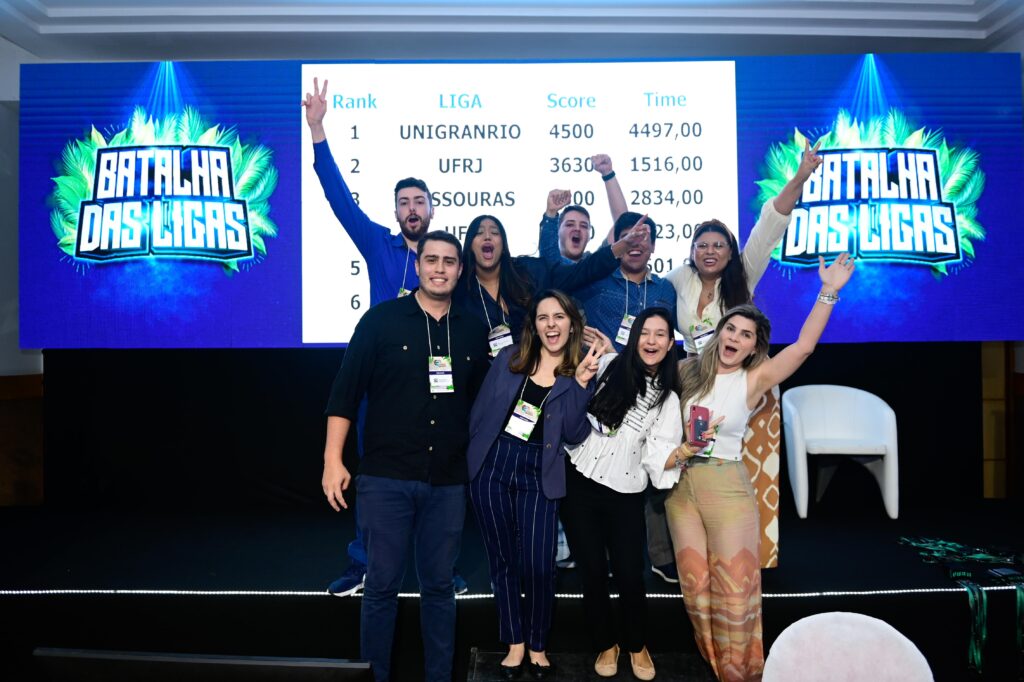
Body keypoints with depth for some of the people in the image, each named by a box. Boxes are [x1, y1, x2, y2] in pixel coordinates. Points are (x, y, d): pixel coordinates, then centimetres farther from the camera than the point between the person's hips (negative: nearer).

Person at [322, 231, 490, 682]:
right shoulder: (382, 320, -2)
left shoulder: (474, 331, 8)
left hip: (448, 482, 3)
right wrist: (333, 460, -8)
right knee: (382, 584, 6)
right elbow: (345, 392, -3)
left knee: (439, 585, 13)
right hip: (386, 478, -2)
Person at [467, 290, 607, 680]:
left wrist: (580, 383, -16)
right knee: (502, 559, 10)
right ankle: (515, 643, 27)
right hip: (492, 467, 2)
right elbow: (479, 411, 9)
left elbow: (574, 435, -9)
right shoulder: (509, 358, 5)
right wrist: (475, 455, 8)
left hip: (538, 475, -1)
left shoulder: (581, 374, 2)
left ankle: (537, 646, 22)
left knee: (537, 565, -4)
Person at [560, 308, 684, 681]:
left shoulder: (668, 398, 2)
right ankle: (606, 644, 32)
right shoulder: (609, 365, 1)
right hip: (579, 484, 0)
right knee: (592, 572, 7)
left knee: (630, 575, 4)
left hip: (624, 496, 0)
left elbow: (659, 457, -6)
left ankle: (637, 645, 33)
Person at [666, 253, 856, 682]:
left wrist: (829, 291, -17)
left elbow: (804, 346, -14)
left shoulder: (753, 380, -4)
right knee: (695, 583, 10)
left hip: (726, 484, -3)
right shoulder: (686, 371, 4)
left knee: (735, 586, 1)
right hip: (679, 483, 3)